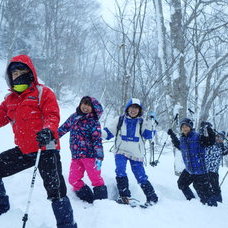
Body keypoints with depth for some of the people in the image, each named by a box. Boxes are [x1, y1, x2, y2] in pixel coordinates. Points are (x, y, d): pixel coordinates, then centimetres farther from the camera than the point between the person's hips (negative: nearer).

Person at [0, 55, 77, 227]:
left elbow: (52, 115, -13)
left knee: (55, 189, -7)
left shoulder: (43, 93, -3)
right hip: (24, 151, 7)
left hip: (46, 149, -6)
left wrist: (48, 130, -34)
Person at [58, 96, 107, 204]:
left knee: (95, 178, -7)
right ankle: (89, 199, 13)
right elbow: (64, 128, 24)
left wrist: (99, 157, -17)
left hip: (89, 154, -6)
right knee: (73, 179, 2)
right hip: (75, 155, 6)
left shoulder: (93, 122, -5)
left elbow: (97, 140, -10)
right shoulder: (74, 117, 11)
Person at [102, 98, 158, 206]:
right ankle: (124, 196, -12)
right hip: (121, 151, 0)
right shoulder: (120, 120, 6)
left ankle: (152, 197, 13)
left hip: (136, 154, 0)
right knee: (120, 172, -20)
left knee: (141, 176, -1)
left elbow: (147, 135, -4)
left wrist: (150, 124, -16)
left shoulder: (142, 122, 6)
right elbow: (109, 132, 7)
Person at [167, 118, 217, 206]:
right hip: (188, 170, 8)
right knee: (181, 184, 24)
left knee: (203, 192, -8)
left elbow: (210, 142, -27)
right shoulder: (182, 139, 6)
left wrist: (207, 129, -39)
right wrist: (173, 136, 26)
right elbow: (180, 146, 28)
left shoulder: (197, 137, -15)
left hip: (200, 170, -8)